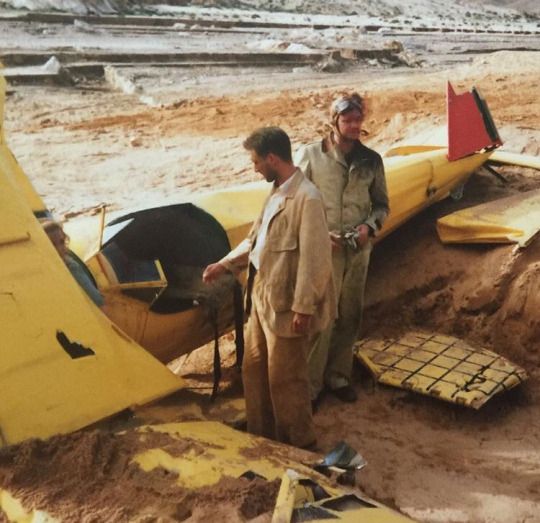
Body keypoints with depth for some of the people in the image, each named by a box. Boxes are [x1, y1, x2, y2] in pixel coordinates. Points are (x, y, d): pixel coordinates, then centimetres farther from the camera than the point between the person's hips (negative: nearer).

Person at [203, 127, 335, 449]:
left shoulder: (306, 198, -21)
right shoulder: (277, 192, 9)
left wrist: (304, 307, -22)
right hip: (262, 299, 10)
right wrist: (224, 265, 22)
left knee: (285, 378, 4)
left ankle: (299, 443, 23)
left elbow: (315, 258, -23)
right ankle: (261, 433, 37)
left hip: (286, 305, -10)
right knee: (254, 368, 19)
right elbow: (255, 239, 21)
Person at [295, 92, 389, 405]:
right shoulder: (310, 155, -7)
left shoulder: (371, 160, 3)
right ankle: (310, 386, 12)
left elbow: (382, 204, 12)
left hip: (358, 250, 4)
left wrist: (369, 227, -8)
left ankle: (338, 377, 30)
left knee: (349, 317, 13)